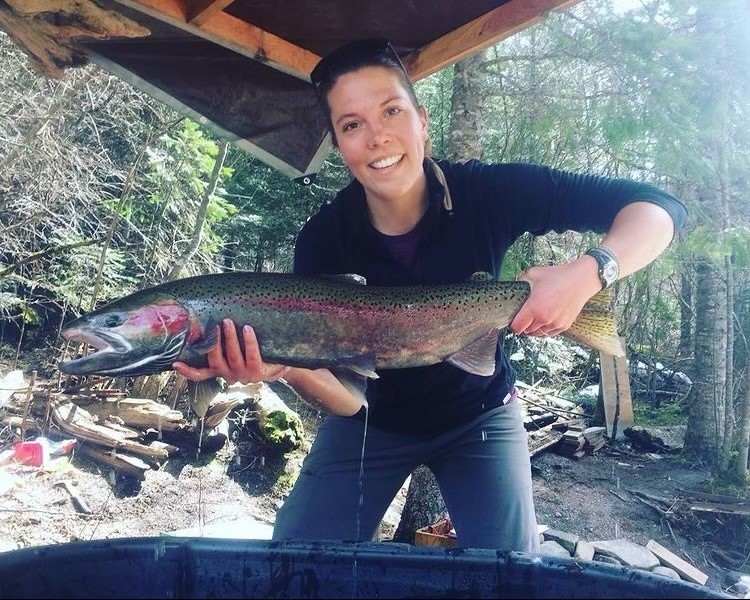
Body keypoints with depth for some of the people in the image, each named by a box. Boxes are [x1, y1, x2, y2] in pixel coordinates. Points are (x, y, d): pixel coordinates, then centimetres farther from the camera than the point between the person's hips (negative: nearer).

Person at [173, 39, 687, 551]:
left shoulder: (487, 193, -24)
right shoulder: (322, 241, -22)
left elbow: (658, 209, -22)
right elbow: (347, 397, -22)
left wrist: (590, 273, -42)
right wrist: (288, 367, -43)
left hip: (479, 416, 0)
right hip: (372, 421, 1)